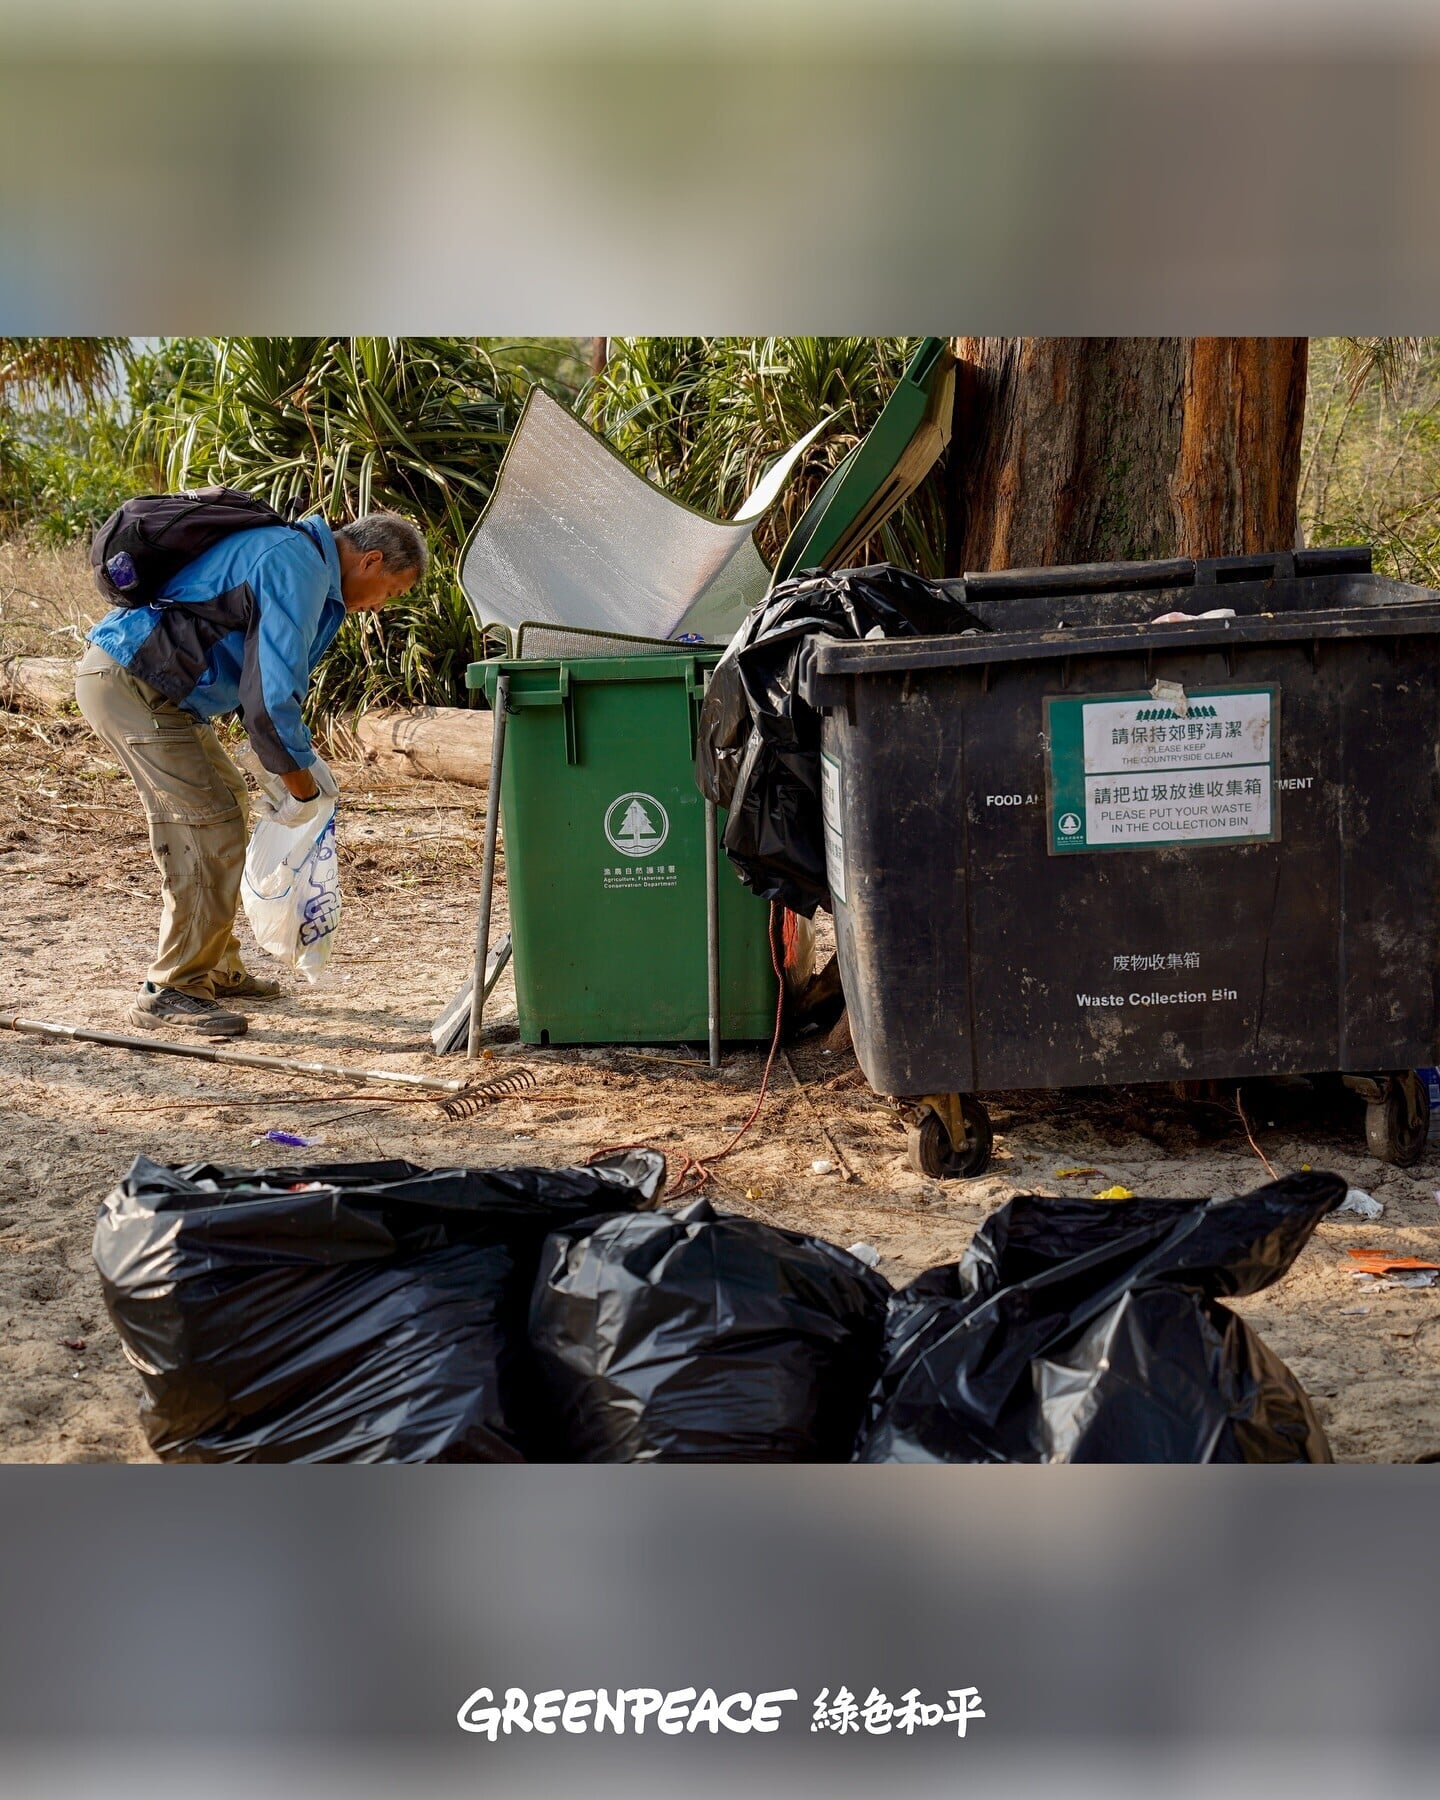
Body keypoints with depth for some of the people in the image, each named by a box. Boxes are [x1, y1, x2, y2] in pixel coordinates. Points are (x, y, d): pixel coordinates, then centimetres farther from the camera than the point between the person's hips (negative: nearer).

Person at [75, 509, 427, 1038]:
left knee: (224, 801, 17)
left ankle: (214, 970, 24)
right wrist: (302, 787, -9)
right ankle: (170, 990, -3)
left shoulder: (298, 556, 17)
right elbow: (272, 694, -21)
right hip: (131, 685, -11)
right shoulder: (299, 567, -16)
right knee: (212, 825, -11)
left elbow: (267, 679, 28)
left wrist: (307, 761, 21)